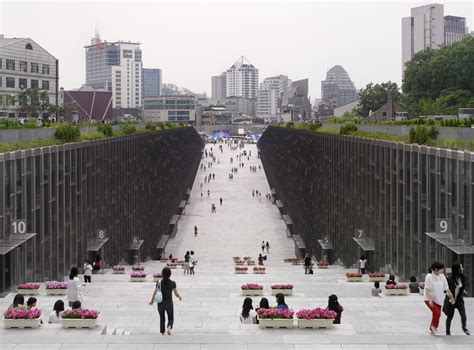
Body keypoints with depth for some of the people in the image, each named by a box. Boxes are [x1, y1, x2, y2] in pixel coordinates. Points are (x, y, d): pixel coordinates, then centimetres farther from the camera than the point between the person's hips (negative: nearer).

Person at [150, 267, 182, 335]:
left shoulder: (159, 282, -7)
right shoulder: (172, 283, -9)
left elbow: (154, 293, -9)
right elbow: (176, 294, -5)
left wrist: (152, 301, 7)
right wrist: (180, 297, 17)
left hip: (160, 303, 1)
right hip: (169, 303, -1)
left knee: (162, 319, 19)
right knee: (171, 318, 14)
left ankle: (162, 333, 18)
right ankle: (169, 327, -16)